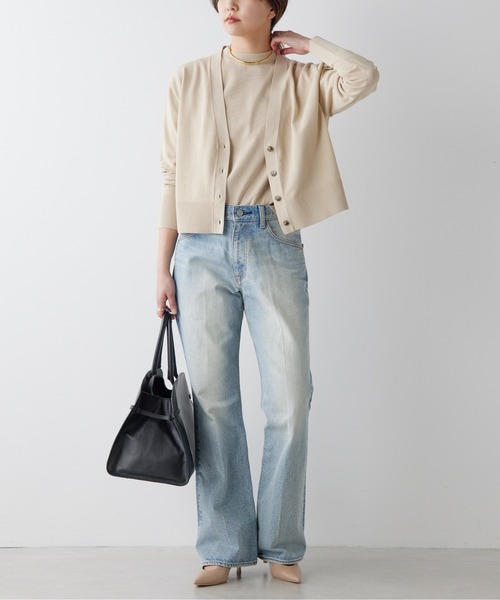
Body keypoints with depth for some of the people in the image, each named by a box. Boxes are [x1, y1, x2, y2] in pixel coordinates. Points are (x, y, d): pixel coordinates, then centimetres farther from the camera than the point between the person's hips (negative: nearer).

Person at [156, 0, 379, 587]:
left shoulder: (301, 81, 10)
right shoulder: (189, 79, 12)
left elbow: (364, 76, -11)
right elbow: (171, 177, 9)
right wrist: (163, 268, 4)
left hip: (274, 246, 0)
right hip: (202, 248, 1)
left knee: (289, 400, -3)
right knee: (212, 399, 1)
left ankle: (281, 545, 12)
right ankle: (224, 546, 13)